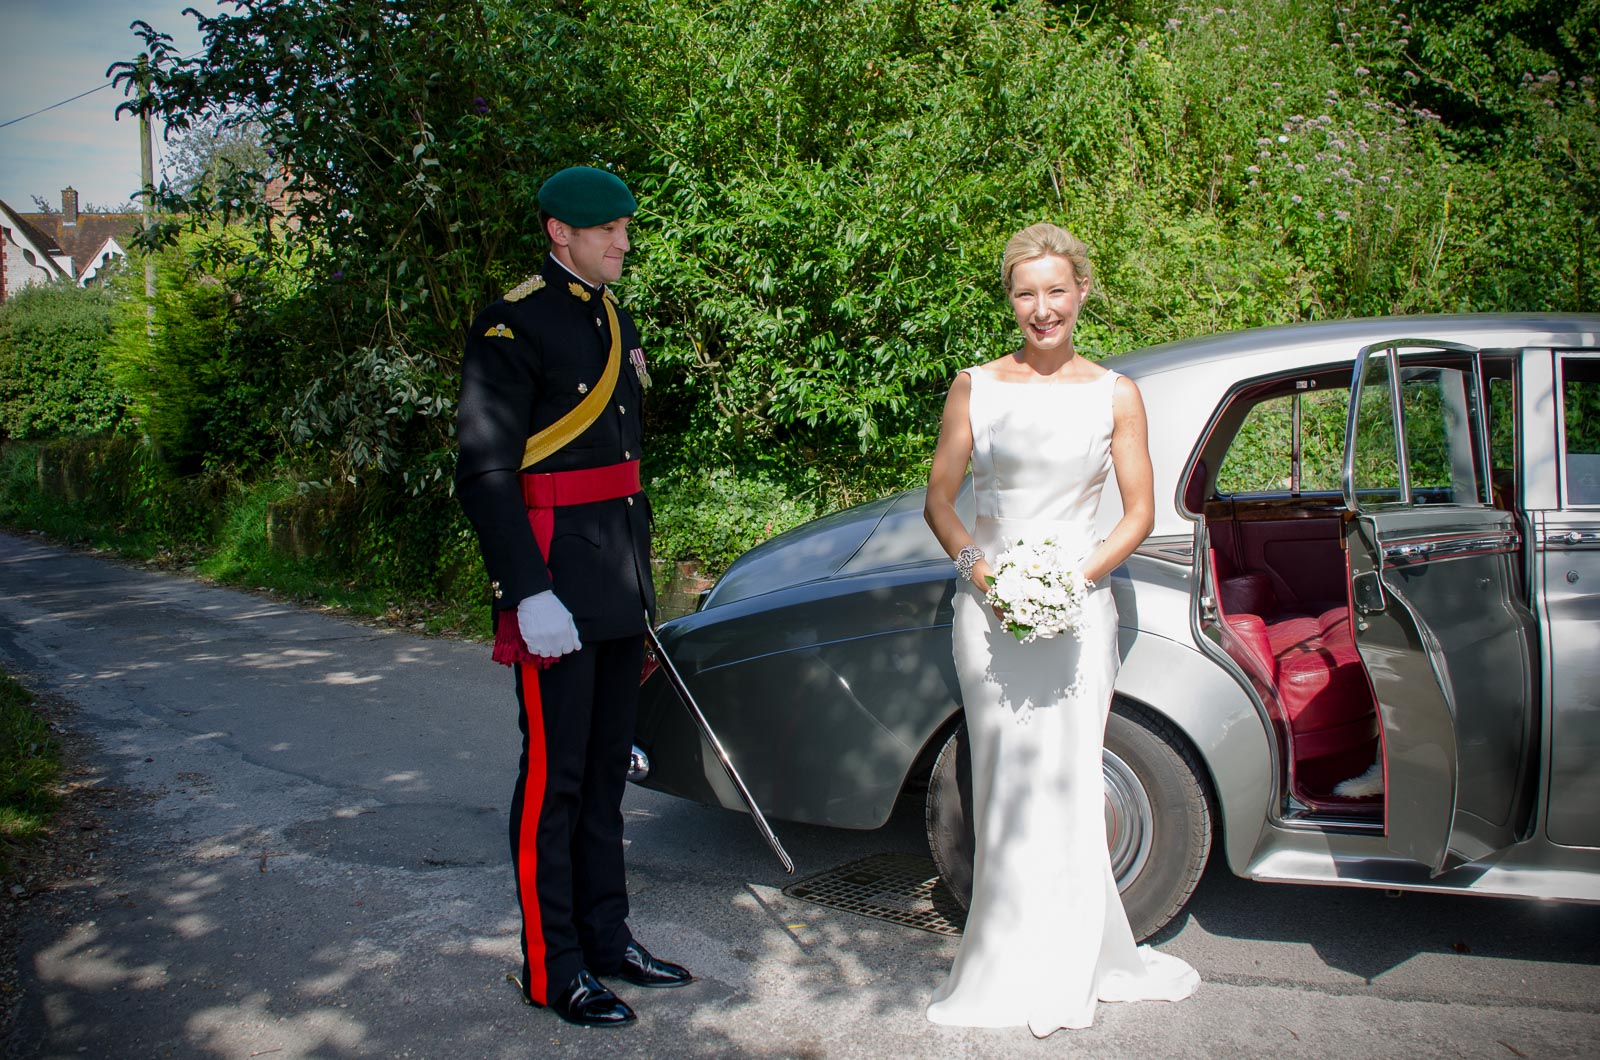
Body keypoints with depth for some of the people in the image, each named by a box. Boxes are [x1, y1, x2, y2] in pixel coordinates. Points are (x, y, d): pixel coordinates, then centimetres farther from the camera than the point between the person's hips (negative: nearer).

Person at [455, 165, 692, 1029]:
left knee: (607, 770, 15)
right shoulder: (513, 325, -10)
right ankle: (552, 968, 15)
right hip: (556, 580, -8)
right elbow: (484, 472, -16)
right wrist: (528, 594, -22)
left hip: (618, 581, 8)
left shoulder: (616, 322, 16)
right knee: (554, 777, 1)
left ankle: (607, 938, 29)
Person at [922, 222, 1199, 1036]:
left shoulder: (1115, 395, 4)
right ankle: (1008, 963, 16)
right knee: (1002, 779, 3)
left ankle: (1059, 970, 14)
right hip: (987, 603, 1)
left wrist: (1080, 575, -10)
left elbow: (1139, 513, 5)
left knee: (1064, 779, -2)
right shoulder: (974, 388, 6)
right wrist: (980, 571, -10)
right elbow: (939, 501, 7)